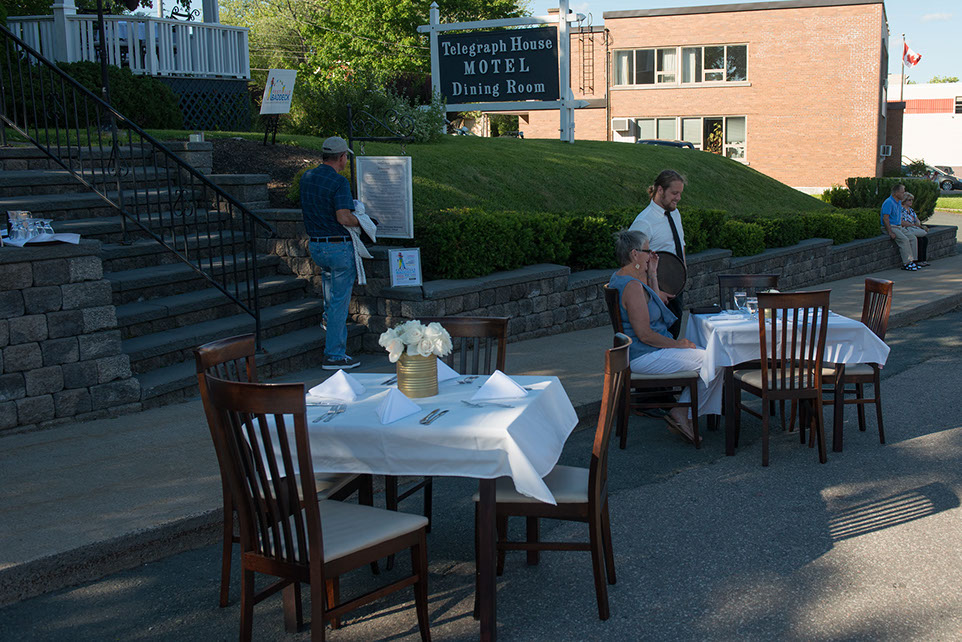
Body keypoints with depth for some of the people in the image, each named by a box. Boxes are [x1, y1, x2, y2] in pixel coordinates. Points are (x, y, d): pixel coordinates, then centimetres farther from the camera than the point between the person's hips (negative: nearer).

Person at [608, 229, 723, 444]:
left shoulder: (619, 278, 10)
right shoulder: (632, 287, -23)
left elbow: (653, 304, 25)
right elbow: (645, 334, -25)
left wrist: (652, 273, 13)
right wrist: (676, 344, -13)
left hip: (637, 353, 11)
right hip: (645, 357, -11)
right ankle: (681, 414, 5)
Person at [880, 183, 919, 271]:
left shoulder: (899, 202, 15)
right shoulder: (888, 202, -15)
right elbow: (885, 218, -21)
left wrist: (902, 228, 12)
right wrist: (890, 233, -25)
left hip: (898, 227, 9)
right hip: (890, 227, -9)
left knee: (912, 237, -6)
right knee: (904, 239, -26)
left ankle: (912, 261, -6)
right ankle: (906, 263, -24)